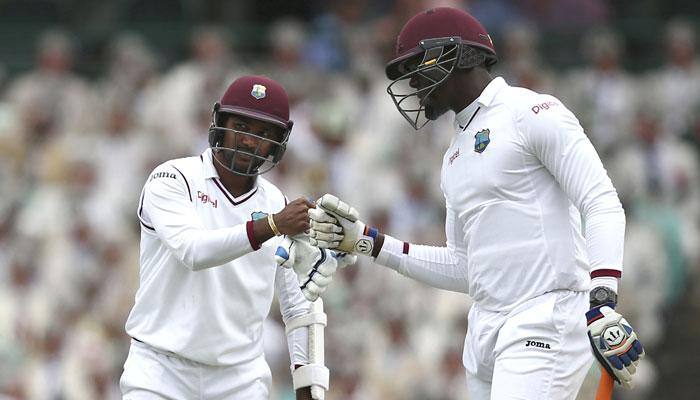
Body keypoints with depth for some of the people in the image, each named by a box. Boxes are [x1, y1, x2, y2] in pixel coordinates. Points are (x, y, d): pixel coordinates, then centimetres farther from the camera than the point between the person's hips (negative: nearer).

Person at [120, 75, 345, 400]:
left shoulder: (278, 204, 7)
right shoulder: (171, 180, -6)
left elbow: (299, 305, 11)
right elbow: (192, 250, -25)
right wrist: (271, 226, -35)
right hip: (161, 369, -3)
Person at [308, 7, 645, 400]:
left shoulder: (531, 113, -4)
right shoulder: (456, 157, 22)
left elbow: (603, 205, -12)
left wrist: (602, 301, -24)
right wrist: (366, 241, 20)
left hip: (546, 320, -9)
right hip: (486, 334, 9)